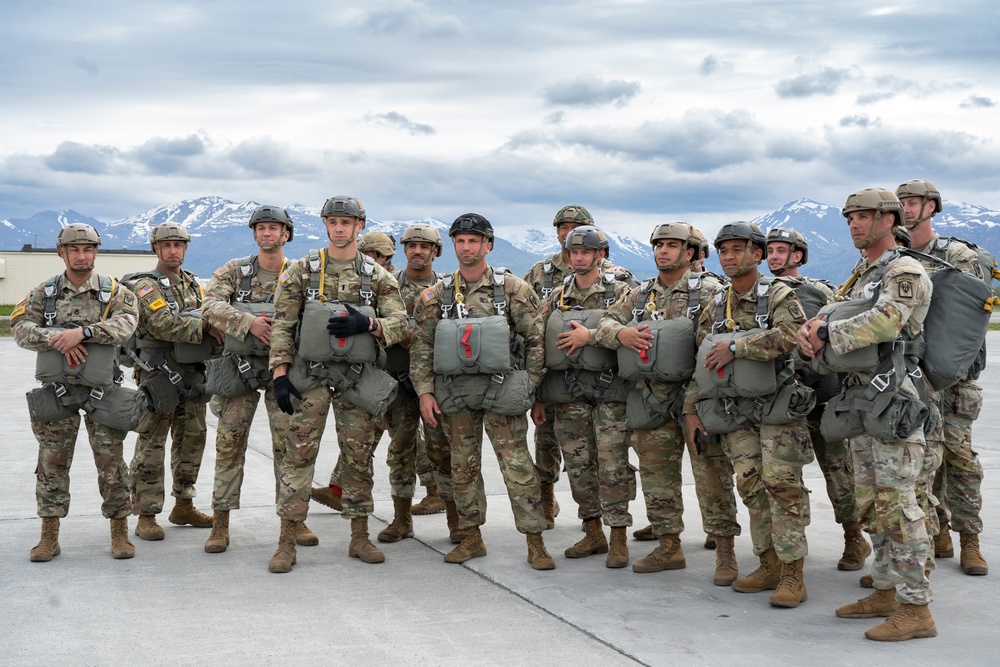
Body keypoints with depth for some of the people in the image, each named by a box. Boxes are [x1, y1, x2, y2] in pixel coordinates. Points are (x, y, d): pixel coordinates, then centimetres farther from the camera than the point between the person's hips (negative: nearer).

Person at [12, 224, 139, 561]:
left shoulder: (114, 292, 2)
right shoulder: (44, 293, 7)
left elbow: (125, 323, -15)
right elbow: (21, 327, -4)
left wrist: (82, 332, -27)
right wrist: (57, 340, -20)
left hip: (101, 390, -1)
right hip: (56, 390, 1)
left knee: (111, 462, 0)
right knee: (52, 462, 4)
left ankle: (120, 533, 11)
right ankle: (49, 537, 12)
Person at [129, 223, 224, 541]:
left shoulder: (193, 283, 15)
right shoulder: (146, 285, -8)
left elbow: (209, 318, 13)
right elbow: (164, 324, -22)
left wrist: (217, 330, -9)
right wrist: (205, 326, -20)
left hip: (192, 374, 7)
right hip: (158, 375, -7)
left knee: (192, 440, 13)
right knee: (151, 446, -3)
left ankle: (183, 506, 25)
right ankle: (146, 517, 1)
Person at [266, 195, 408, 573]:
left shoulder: (377, 276, 6)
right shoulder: (301, 271, 2)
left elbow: (400, 325, 1)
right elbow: (282, 326, 0)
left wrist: (366, 323, -18)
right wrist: (280, 375, -8)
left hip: (358, 378, 2)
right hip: (310, 375, -2)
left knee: (359, 458, 7)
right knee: (299, 455, -4)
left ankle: (359, 538, 19)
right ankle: (287, 543, 1)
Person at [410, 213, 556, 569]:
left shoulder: (513, 289, -2)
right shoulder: (436, 295, 6)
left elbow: (536, 338, 0)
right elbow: (421, 345, 8)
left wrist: (531, 386, -5)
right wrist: (425, 391, 0)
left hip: (500, 390, -3)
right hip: (454, 392, 3)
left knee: (518, 466, -5)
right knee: (463, 467, 10)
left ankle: (535, 543, 0)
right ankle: (471, 538, 22)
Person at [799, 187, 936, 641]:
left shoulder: (904, 272, -10)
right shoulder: (861, 278, 19)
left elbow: (884, 323, -25)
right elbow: (830, 319, 12)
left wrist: (824, 335, -18)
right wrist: (813, 328, -12)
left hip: (894, 402, -9)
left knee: (896, 505, -10)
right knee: (873, 503, 14)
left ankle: (916, 609, -6)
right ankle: (886, 592, 23)